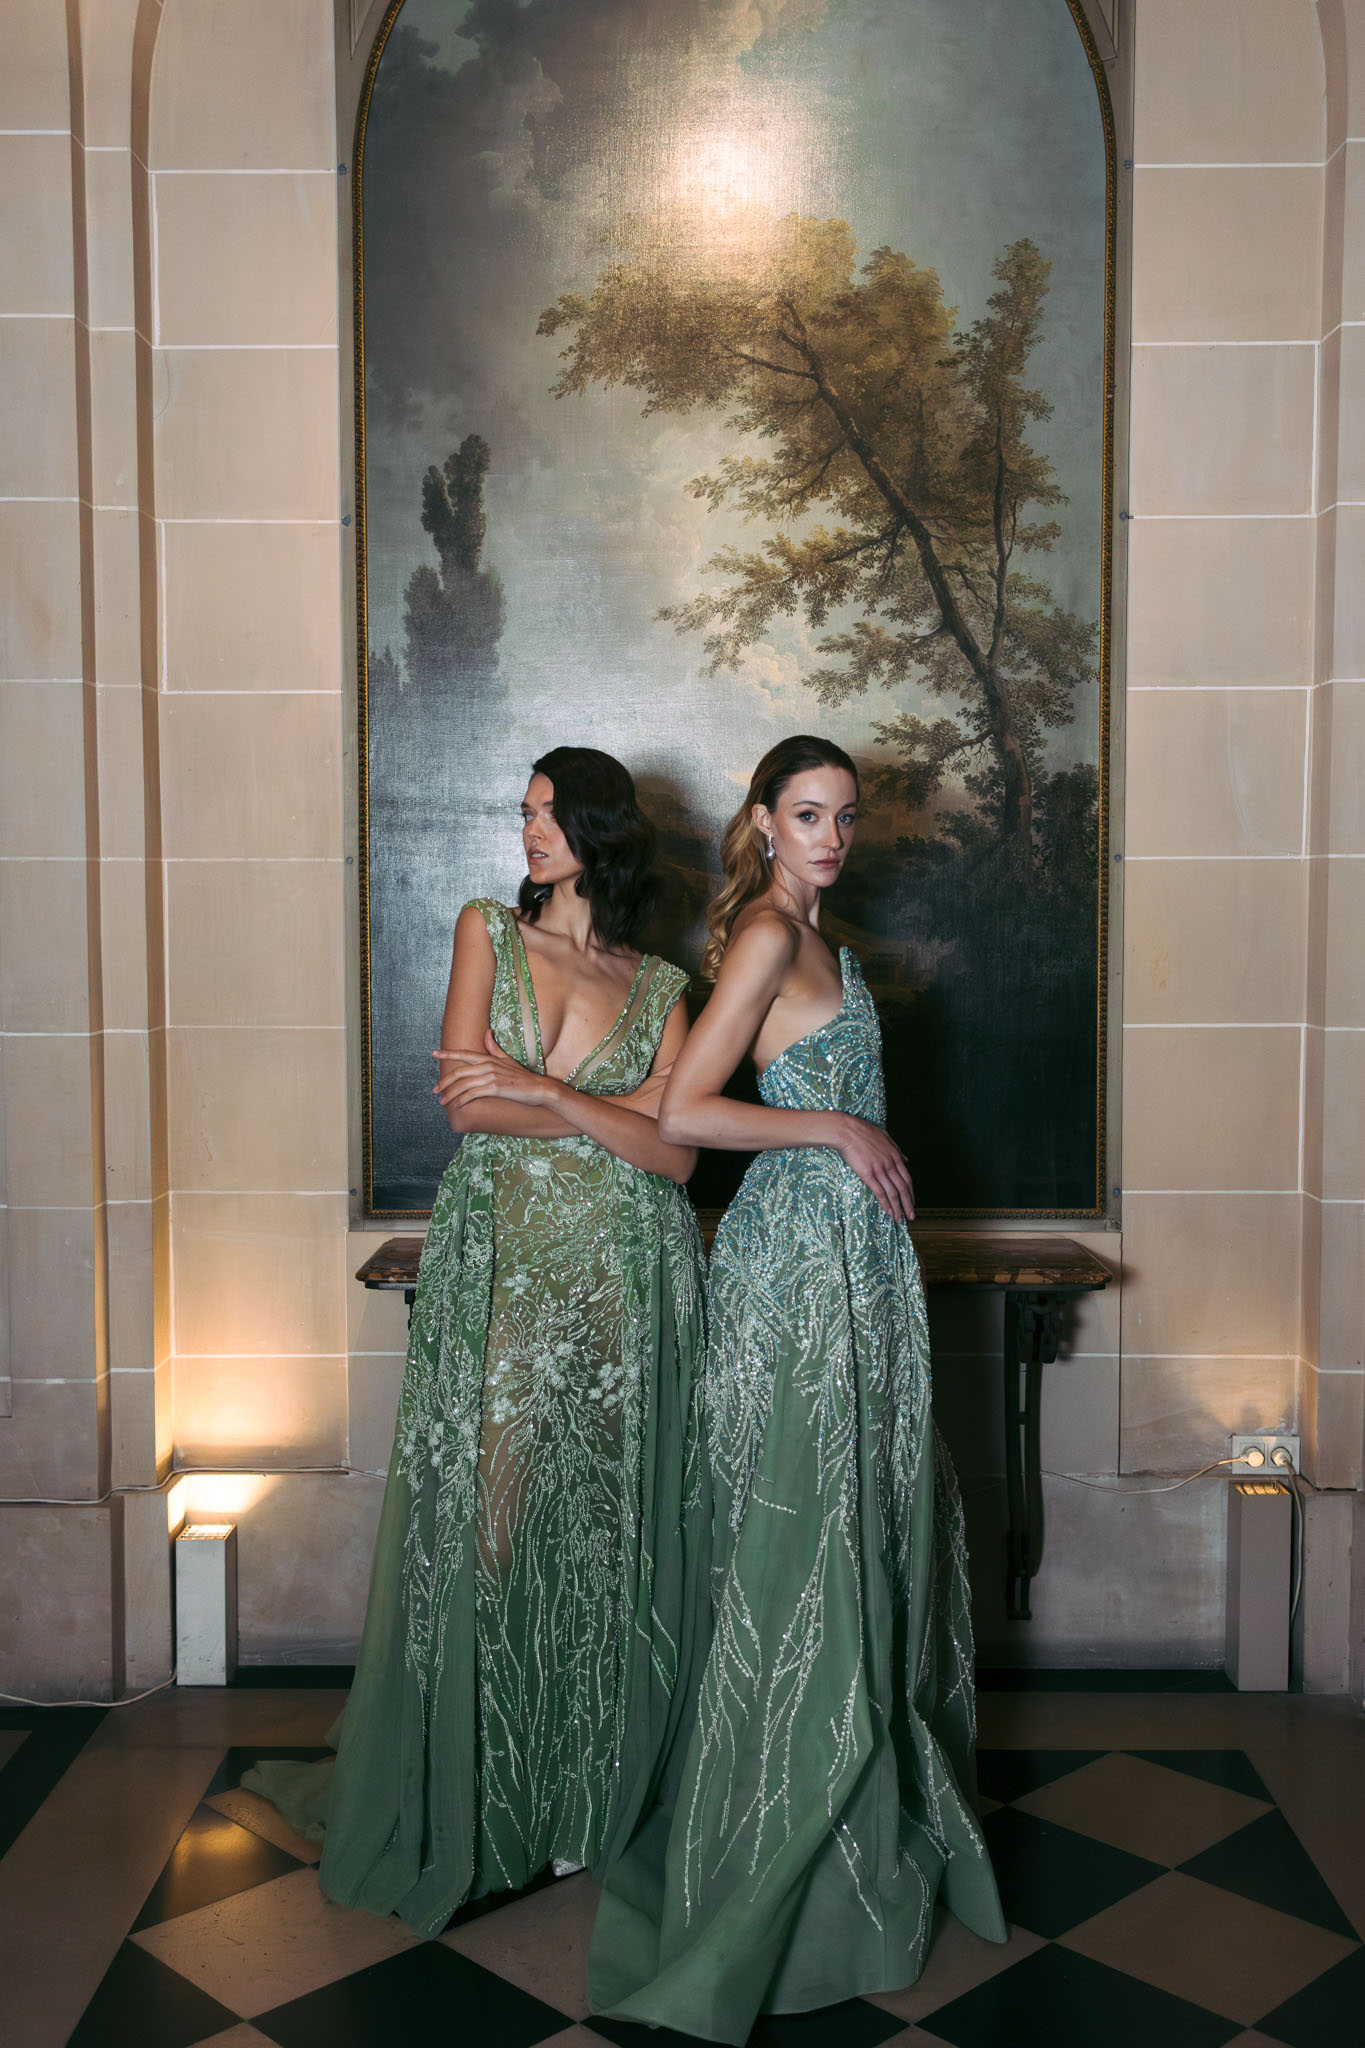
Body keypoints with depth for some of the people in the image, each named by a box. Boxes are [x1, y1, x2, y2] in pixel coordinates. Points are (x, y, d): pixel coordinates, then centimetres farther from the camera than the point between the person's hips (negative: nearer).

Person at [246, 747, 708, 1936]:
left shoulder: (661, 987, 9)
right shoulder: (488, 933, 7)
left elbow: (677, 1155, -3)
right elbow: (465, 1105, -6)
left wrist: (545, 1093, -13)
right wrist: (614, 1113, -8)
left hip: (626, 1272, 1)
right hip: (503, 1266, -1)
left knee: (612, 1526, 6)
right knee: (485, 1516, 2)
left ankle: (603, 1795, 23)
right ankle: (470, 1804, 19)